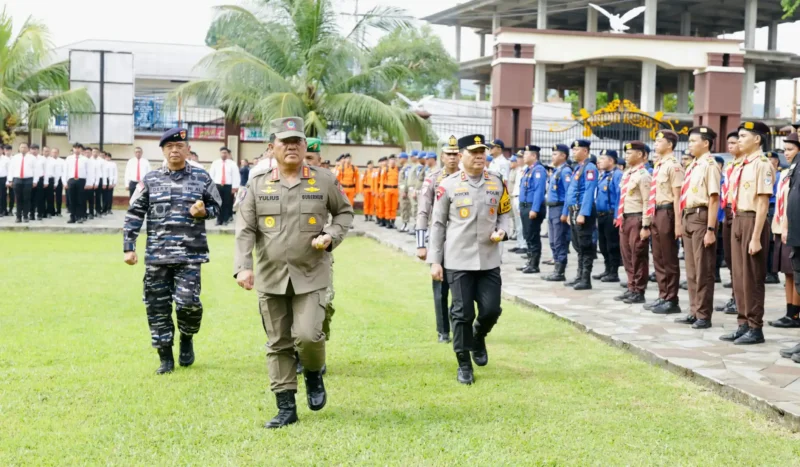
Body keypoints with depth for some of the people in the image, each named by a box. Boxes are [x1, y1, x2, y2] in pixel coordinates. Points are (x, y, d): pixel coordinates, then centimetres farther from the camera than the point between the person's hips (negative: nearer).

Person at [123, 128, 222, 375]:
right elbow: (134, 215, 5)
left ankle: (187, 338, 20)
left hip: (190, 254, -1)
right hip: (157, 255, 2)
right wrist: (128, 248, -1)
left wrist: (203, 212, -10)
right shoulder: (150, 180, 5)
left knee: (188, 302, -12)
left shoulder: (202, 178, 4)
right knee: (157, 306, 4)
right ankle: (165, 358, 17)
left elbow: (215, 207, 13)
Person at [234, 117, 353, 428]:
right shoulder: (257, 186, 2)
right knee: (278, 344, 6)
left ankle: (314, 374, 19)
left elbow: (345, 212, 14)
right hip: (271, 277, 2)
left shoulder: (325, 182, 1)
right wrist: (243, 266, -15)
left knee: (308, 335, -14)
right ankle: (286, 407, 17)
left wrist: (331, 236, -5)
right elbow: (245, 231, -2)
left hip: (311, 275, -2)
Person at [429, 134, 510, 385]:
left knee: (491, 310, 0)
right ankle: (464, 365, 16)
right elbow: (438, 224, 0)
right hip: (459, 261, -2)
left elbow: (504, 213, 16)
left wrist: (502, 231, -7)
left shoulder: (497, 182, 5)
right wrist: (435, 261, -2)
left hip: (489, 260, 3)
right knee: (463, 314, 1)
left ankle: (478, 338, 34)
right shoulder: (448, 185, -3)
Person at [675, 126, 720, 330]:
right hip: (688, 217, 9)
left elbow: (713, 199, -17)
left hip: (701, 217, -9)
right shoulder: (692, 166, 13)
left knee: (703, 269, -1)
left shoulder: (709, 165, -13)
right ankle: (694, 312, 24)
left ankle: (704, 315, 7)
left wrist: (710, 229, -20)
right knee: (691, 269, 15)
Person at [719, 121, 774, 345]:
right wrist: (737, 224, 16)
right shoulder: (742, 166, 13)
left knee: (752, 278, -2)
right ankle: (744, 325, 22)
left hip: (752, 221, -9)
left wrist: (756, 237, -20)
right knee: (739, 277, 13)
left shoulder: (762, 165, -13)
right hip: (738, 220, 9)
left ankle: (755, 329, 7)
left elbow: (763, 202, -18)